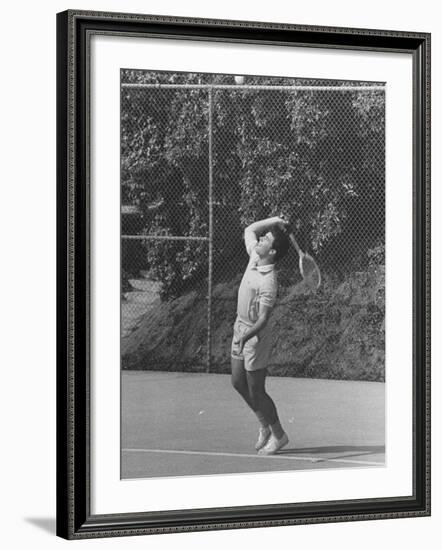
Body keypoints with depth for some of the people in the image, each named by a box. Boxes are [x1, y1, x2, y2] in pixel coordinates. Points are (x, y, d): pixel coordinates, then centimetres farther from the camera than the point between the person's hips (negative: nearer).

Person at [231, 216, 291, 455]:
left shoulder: (268, 282, -26)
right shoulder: (254, 256, -2)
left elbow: (263, 319, -28)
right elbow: (249, 230, 15)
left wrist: (246, 336, -42)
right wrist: (273, 221, 2)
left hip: (255, 335, -9)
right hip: (240, 328, 9)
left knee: (256, 391, 0)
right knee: (238, 383, 16)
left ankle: (278, 434, 18)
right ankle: (265, 425, 33)